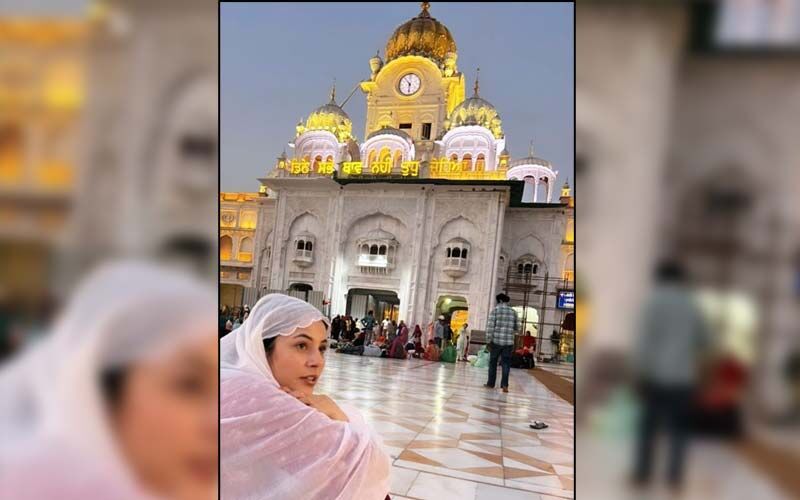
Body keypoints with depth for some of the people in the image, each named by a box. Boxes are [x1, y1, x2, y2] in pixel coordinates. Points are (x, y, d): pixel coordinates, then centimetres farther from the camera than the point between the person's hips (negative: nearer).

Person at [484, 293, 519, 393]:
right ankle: (504, 384, -7)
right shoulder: (513, 312, 7)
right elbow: (517, 327, 10)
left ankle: (491, 383, 16)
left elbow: (490, 326, -8)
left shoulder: (495, 310, -2)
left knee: (493, 362, 10)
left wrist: (488, 340, -3)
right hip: (508, 342, 2)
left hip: (496, 341, -2)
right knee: (506, 363, 4)